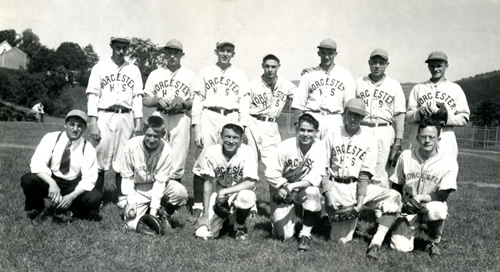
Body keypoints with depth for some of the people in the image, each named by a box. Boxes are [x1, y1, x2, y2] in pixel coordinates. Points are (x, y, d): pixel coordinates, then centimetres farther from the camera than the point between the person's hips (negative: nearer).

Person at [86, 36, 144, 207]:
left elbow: (137, 96, 11)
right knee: (100, 158, -3)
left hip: (126, 117, 2)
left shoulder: (134, 70, 14)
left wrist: (138, 121, 1)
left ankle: (123, 198, 8)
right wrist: (93, 122, -8)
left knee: (123, 159, 2)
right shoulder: (100, 68, 7)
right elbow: (92, 95, 1)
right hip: (104, 116, -2)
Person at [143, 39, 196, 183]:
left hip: (181, 118, -1)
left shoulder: (190, 75, 13)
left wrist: (182, 102, -10)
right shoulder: (155, 74, 17)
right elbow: (145, 100, 14)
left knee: (178, 159, -7)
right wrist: (159, 100, -5)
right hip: (159, 117, 2)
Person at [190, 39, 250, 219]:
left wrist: (241, 127, -5)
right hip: (208, 118, 0)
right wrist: (196, 127, -1)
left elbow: (244, 102, 8)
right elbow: (197, 100, 9)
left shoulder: (240, 75, 14)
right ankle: (198, 205, -2)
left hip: (230, 118, 0)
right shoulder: (205, 72, 14)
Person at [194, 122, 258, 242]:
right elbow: (208, 183, -9)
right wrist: (205, 214, -10)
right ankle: (224, 219, 22)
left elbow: (251, 182, -24)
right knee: (202, 233, -13)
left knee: (247, 196, -37)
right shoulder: (211, 152, -13)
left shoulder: (246, 152, -17)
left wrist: (226, 191, -30)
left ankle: (240, 227, -3)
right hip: (217, 197, 2)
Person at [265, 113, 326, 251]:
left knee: (313, 193, -36)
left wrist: (293, 186, -33)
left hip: (305, 188, 1)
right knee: (284, 235, -9)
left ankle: (305, 235, -14)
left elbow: (315, 178, -21)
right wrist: (284, 186, -27)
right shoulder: (286, 146, -19)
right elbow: (270, 173, -15)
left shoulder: (319, 147, -16)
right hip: (282, 193, -1)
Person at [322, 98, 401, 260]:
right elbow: (323, 170, 1)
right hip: (336, 187, -1)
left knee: (393, 196, -26)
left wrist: (360, 201, -15)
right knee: (341, 239, -12)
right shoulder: (332, 136, 6)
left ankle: (375, 244, -27)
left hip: (358, 187, 1)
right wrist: (329, 195, -14)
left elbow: (364, 175, -2)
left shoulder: (369, 140, 4)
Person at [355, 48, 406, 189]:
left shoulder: (394, 85, 11)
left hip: (384, 131, -1)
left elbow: (400, 114, 6)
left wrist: (398, 140, -3)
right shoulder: (358, 83, 15)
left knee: (380, 175, -5)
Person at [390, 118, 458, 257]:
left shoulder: (449, 161, -12)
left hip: (432, 205, -2)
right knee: (400, 246, -17)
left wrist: (421, 197, -28)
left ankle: (433, 243, -8)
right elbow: (396, 186, 5)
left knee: (436, 209, -40)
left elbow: (443, 195, -14)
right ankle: (414, 227, 21)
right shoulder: (406, 156, -3)